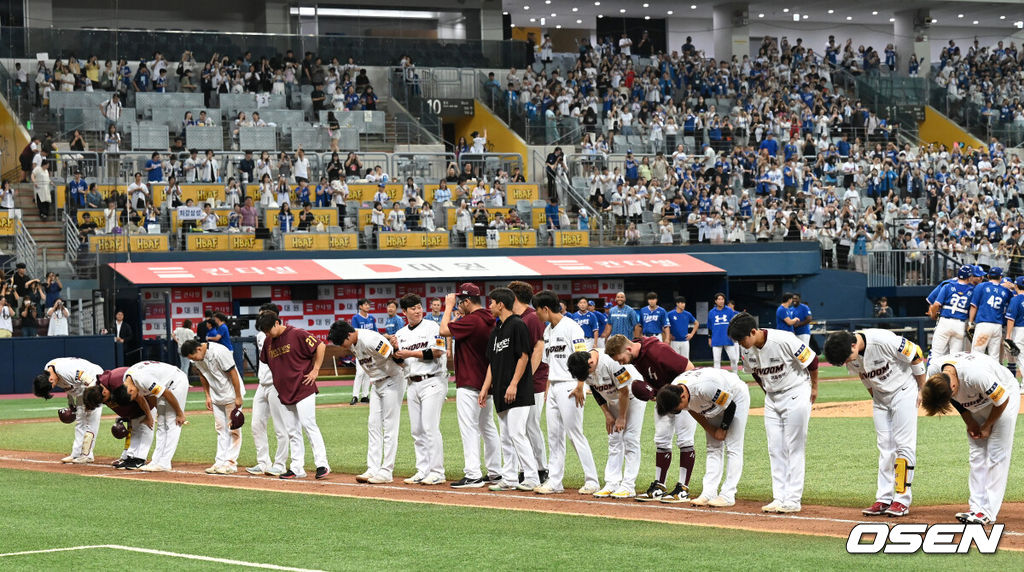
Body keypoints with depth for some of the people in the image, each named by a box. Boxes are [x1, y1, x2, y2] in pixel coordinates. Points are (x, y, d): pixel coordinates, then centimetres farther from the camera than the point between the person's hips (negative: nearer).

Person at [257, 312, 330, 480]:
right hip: (285, 393, 7)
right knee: (292, 431, 8)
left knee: (308, 425, -14)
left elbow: (320, 346, -9)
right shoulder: (268, 342, 11)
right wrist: (279, 377, 15)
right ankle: (297, 468, 12)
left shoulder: (297, 334, -10)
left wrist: (315, 371, -11)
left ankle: (322, 464, -13)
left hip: (303, 389, -7)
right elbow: (266, 361, 26)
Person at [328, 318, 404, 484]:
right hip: (376, 383, 9)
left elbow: (396, 359, -24)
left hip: (392, 381, -9)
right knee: (373, 425, 5)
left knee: (390, 426, -6)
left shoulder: (369, 340, -27)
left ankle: (387, 471, -5)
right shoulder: (351, 344, 0)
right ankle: (373, 469, 6)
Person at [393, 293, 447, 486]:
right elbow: (401, 363, 15)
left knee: (430, 428, -11)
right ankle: (423, 471, 12)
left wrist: (410, 353, -13)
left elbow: (437, 352, -14)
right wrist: (396, 351, -6)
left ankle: (437, 472, -10)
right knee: (417, 431, 7)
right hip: (412, 384, 6)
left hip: (432, 381, -6)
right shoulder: (401, 334, 15)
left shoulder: (432, 327, -3)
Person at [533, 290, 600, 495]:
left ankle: (592, 481, -3)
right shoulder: (548, 330, 16)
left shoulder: (570, 327, -11)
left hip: (569, 387, -9)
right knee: (554, 436, 8)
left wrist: (580, 387, -21)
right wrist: (548, 389, 17)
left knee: (575, 434, -8)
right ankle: (554, 481, 11)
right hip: (554, 388, 9)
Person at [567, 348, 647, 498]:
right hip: (613, 399, 7)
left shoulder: (610, 362, -36)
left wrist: (622, 418, -17)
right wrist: (607, 414, -4)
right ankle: (612, 484, 3)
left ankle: (628, 486, -11)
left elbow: (624, 391, -27)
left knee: (630, 438, -10)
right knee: (614, 440, 3)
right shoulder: (582, 367, -14)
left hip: (633, 395, -7)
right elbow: (595, 390, 1)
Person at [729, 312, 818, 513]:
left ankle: (793, 500, -4)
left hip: (796, 395, -7)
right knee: (775, 449, 5)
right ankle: (779, 498, 9)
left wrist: (814, 389, -5)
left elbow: (812, 360, -16)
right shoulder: (747, 349, -7)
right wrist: (768, 393, 14)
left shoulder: (784, 340, -27)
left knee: (794, 448, -5)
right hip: (772, 398, 7)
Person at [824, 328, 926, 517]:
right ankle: (884, 499, 7)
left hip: (903, 392, -6)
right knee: (885, 448, 6)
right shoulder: (848, 354, -11)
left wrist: (922, 391, -8)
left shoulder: (884, 341, -30)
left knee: (904, 445, -8)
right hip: (880, 397, 6)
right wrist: (875, 398, 11)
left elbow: (916, 356, -17)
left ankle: (902, 500, -7)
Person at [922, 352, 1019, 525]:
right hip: (976, 404, 7)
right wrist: (969, 422, -3)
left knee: (996, 456, -10)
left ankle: (988, 511, -10)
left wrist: (987, 426, -13)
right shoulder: (934, 373, -21)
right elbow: (956, 400, 1)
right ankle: (977, 507, 5)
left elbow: (1002, 400, -25)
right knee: (976, 456, 4)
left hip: (1005, 397, -7)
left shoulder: (976, 374, -41)